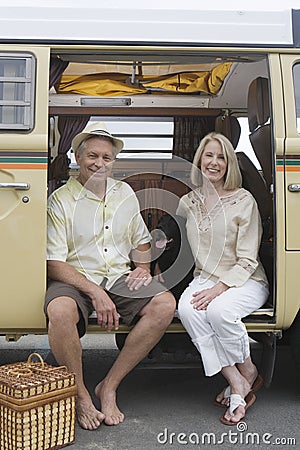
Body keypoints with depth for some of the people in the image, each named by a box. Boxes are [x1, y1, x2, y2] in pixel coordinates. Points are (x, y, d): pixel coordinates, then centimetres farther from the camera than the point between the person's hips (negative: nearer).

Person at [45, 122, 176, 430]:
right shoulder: (61, 200, -4)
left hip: (120, 278, 5)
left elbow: (141, 241, 26)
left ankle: (109, 387, -11)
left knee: (165, 304, -21)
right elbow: (54, 263, -10)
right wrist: (95, 293, -21)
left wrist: (143, 267, 4)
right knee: (60, 310, -37)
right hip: (76, 279, -4)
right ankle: (81, 396, -12)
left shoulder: (125, 193, 13)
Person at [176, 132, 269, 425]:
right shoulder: (187, 203, 9)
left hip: (245, 281, -4)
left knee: (219, 310, -34)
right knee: (187, 309, -29)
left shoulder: (243, 201, -6)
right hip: (205, 279, 4)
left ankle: (249, 373, -5)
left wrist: (218, 289, -21)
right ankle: (238, 387, -20)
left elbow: (247, 261, -9)